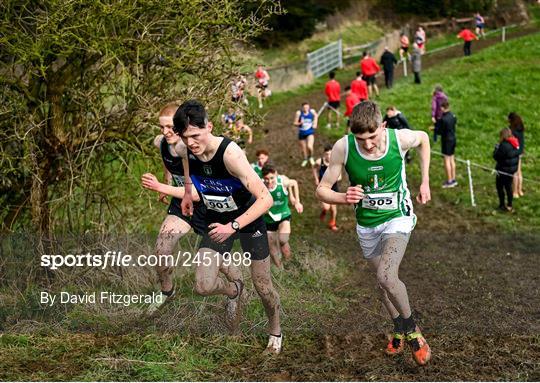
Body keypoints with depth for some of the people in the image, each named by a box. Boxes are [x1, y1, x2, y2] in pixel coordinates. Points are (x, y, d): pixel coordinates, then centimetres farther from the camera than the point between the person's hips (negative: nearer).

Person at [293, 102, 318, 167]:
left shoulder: (312, 111, -10)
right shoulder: (299, 113, -16)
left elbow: (316, 115, 16)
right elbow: (295, 123, -10)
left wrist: (315, 123, 7)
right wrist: (300, 123, -29)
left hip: (310, 132, 0)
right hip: (302, 133, 1)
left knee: (309, 147, -20)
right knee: (303, 148, 13)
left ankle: (311, 157, 13)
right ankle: (305, 159, 44)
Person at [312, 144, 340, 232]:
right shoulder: (319, 162, -16)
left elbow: (339, 177, -5)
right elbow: (315, 168, 9)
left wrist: (336, 178, -27)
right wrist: (316, 179, 3)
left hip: (333, 188, 1)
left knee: (333, 208, 12)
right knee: (326, 207, -16)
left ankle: (332, 224, 39)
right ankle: (323, 213, 22)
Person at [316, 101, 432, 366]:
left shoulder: (400, 138, -22)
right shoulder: (343, 148, -22)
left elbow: (423, 139, 4)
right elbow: (322, 190, -15)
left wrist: (425, 182, 1)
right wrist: (344, 198, -37)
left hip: (397, 218, -3)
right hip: (366, 224, 3)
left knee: (386, 277, -24)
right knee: (383, 280, 16)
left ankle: (412, 329, 1)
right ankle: (399, 330, 43)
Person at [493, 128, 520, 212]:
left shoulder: (504, 145, -23)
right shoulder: (515, 144, 3)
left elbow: (496, 157, -19)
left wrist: (497, 147, -5)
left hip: (504, 170, -8)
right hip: (512, 169, 8)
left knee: (499, 186, 8)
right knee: (508, 187, 17)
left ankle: (502, 205, 12)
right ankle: (510, 206, 23)